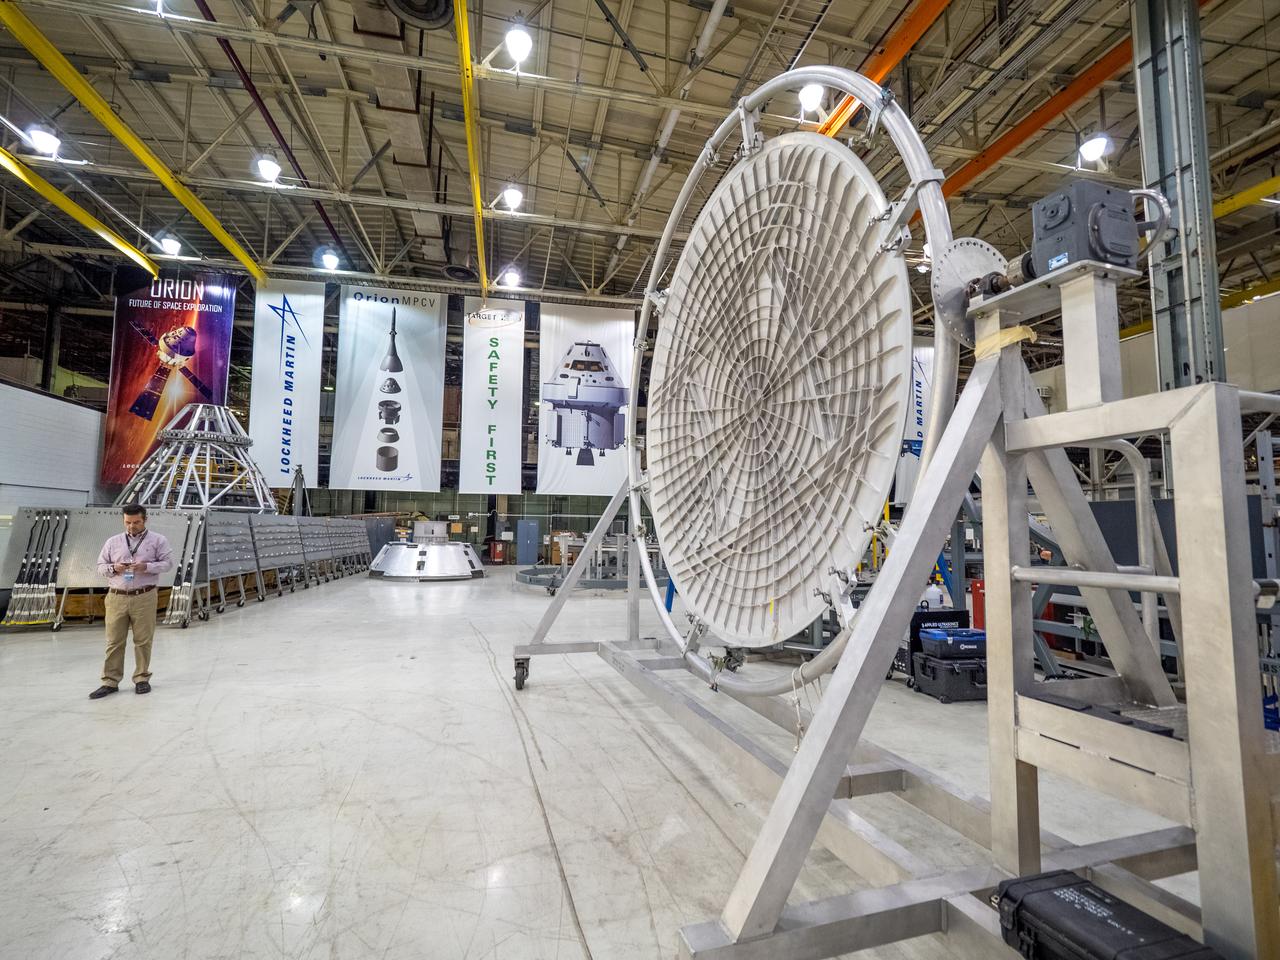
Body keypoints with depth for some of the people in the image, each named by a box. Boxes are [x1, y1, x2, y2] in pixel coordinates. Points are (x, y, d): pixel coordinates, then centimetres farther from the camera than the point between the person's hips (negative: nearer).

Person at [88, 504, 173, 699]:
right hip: (116, 597, 2)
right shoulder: (113, 542, 12)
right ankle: (110, 681, 12)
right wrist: (114, 568, -9)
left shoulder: (158, 540, 4)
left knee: (143, 640, 4)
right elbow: (100, 566, 13)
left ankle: (142, 679, 14)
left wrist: (146, 567, -18)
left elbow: (167, 563, -1)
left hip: (144, 597, -2)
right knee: (114, 641, 5)